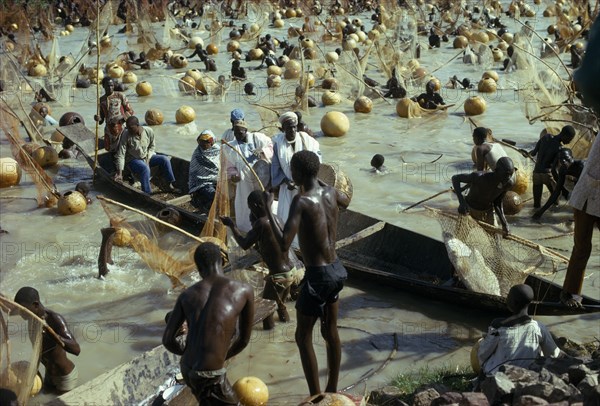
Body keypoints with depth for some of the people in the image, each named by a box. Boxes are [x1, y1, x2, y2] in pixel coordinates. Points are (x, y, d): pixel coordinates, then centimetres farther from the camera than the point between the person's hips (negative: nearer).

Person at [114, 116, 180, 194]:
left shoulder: (149, 131, -14)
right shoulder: (126, 134, -22)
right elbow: (121, 154, -21)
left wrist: (148, 159, -12)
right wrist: (119, 173, -26)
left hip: (147, 157, 4)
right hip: (133, 160, -4)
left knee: (164, 159, -16)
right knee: (145, 168, -34)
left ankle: (170, 185, -6)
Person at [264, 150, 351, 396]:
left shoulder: (301, 201, -21)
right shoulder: (331, 193, 0)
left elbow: (284, 244, -29)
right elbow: (346, 201, 27)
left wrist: (268, 208, -20)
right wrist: (317, 182, 29)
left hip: (318, 276, -8)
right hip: (336, 270, 8)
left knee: (303, 337, 8)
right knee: (331, 332, 20)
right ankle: (332, 391, 34)